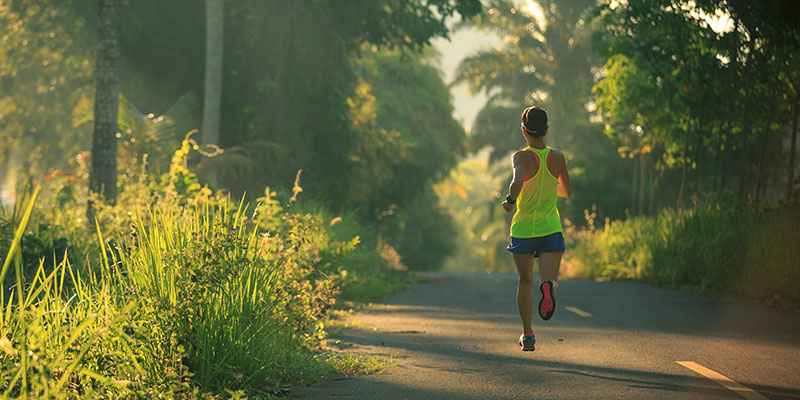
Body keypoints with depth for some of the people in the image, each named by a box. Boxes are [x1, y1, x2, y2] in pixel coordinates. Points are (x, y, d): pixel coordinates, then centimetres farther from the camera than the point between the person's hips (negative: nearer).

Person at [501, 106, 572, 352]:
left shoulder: (521, 157, -10)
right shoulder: (558, 158, 2)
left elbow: (518, 181, -32)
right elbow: (567, 193, 15)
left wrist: (510, 200, -14)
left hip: (523, 229, -1)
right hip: (551, 229, 1)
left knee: (525, 282, 16)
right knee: (550, 279, -11)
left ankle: (528, 336, 23)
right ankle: (549, 286, -49)